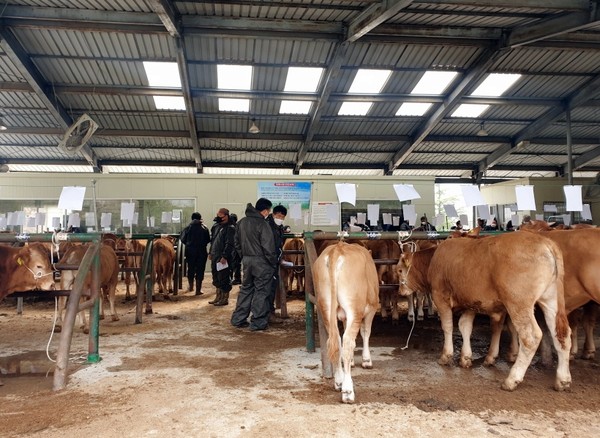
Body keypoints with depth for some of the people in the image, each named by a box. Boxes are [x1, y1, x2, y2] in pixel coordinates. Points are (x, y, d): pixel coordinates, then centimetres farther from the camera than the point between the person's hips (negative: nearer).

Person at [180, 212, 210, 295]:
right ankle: (198, 289, 5)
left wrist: (189, 244, 13)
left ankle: (190, 286, 32)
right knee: (200, 270, 5)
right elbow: (208, 240, -6)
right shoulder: (204, 228, -4)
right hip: (202, 251, -1)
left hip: (190, 251, 1)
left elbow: (182, 239, -6)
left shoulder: (188, 228, -3)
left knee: (191, 269, 18)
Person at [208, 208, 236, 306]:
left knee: (224, 279, -2)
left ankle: (225, 298, 7)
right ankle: (218, 297, 27)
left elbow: (229, 244, -18)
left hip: (223, 258, -9)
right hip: (215, 257, 9)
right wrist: (211, 253, 18)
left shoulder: (230, 228, -12)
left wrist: (224, 256, -21)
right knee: (216, 278, 16)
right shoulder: (216, 226, 14)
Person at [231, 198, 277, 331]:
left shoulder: (242, 222, 7)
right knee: (261, 291, 3)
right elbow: (268, 247, -17)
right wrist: (273, 262, -6)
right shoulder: (262, 224, -17)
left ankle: (238, 319, 21)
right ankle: (258, 322, 7)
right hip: (261, 261, -7)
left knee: (246, 289, 17)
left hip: (246, 260, 7)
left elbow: (237, 243, 14)